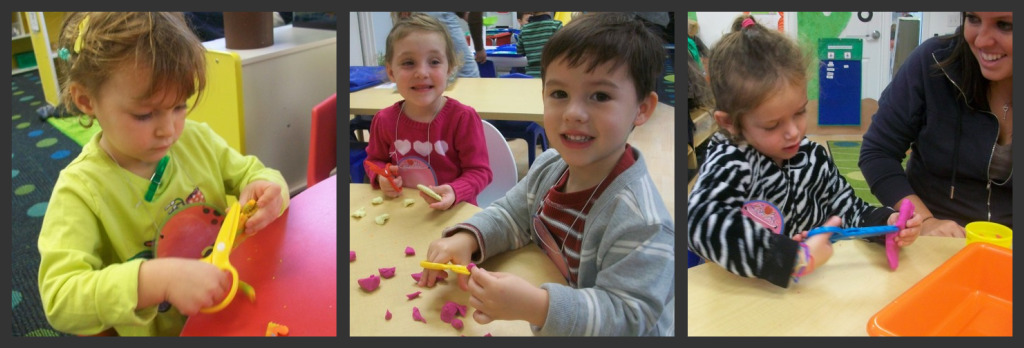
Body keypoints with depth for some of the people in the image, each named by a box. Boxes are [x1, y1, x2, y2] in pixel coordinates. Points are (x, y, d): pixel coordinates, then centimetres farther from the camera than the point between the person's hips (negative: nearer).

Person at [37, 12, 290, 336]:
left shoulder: (196, 139, -2)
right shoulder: (80, 190, -16)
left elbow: (250, 173, 13)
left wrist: (265, 187, -13)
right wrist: (159, 279, -39)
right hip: (158, 332, -4)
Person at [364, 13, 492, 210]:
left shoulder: (463, 118, -12)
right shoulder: (384, 121, -1)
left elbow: (479, 171, -8)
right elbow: (375, 159, 17)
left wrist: (454, 192, -26)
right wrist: (381, 177, -5)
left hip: (454, 212, -2)